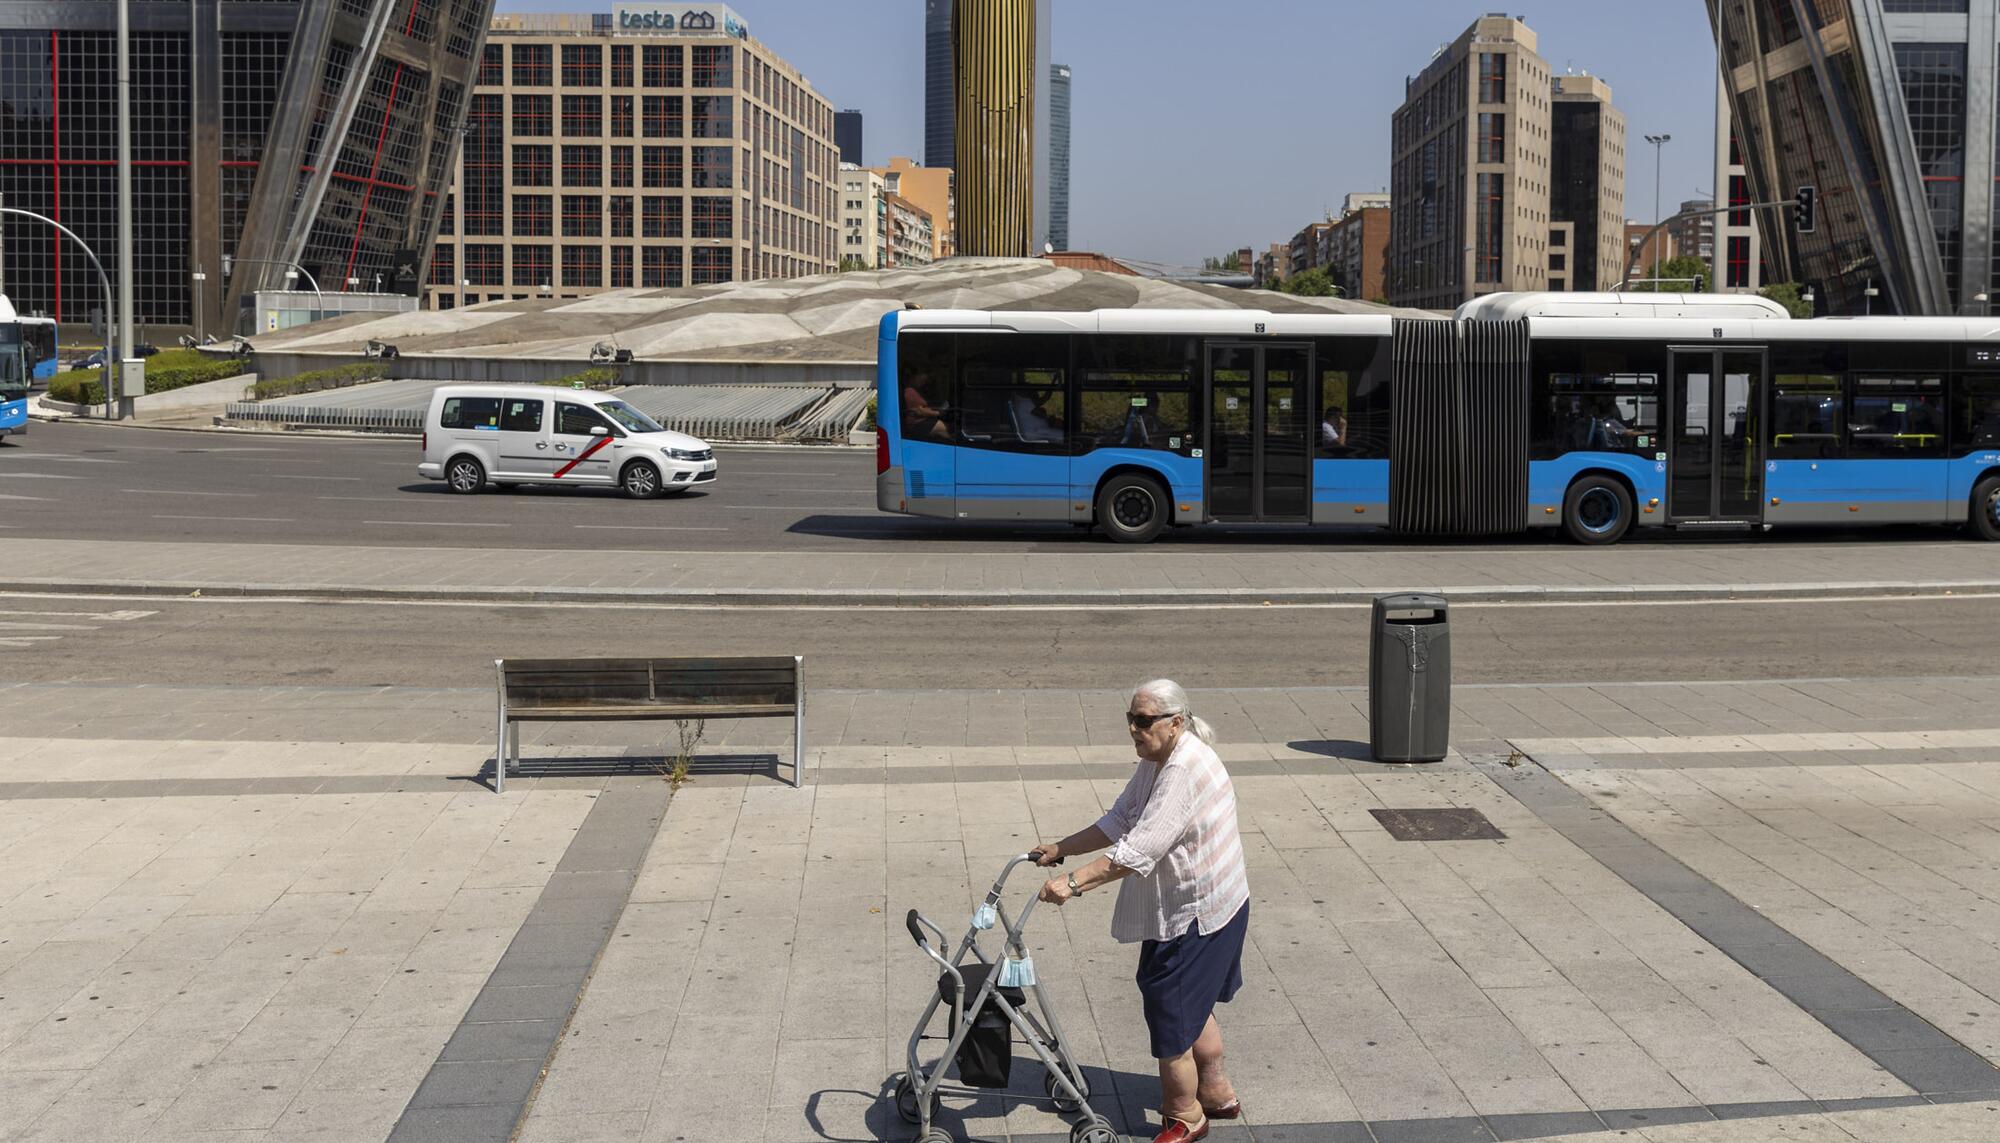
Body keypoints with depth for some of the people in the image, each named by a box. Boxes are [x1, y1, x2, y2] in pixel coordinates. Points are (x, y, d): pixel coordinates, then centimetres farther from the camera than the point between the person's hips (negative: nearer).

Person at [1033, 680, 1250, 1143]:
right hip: (1189, 907, 10)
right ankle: (1217, 1093, 41)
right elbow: (1119, 822, 11)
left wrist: (1074, 882, -35)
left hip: (1196, 913, -10)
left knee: (1171, 1016, 2)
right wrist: (1061, 849, 4)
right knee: (1192, 1006, 24)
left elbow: (1138, 850, -34)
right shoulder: (1156, 761, 5)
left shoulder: (1186, 771, -28)